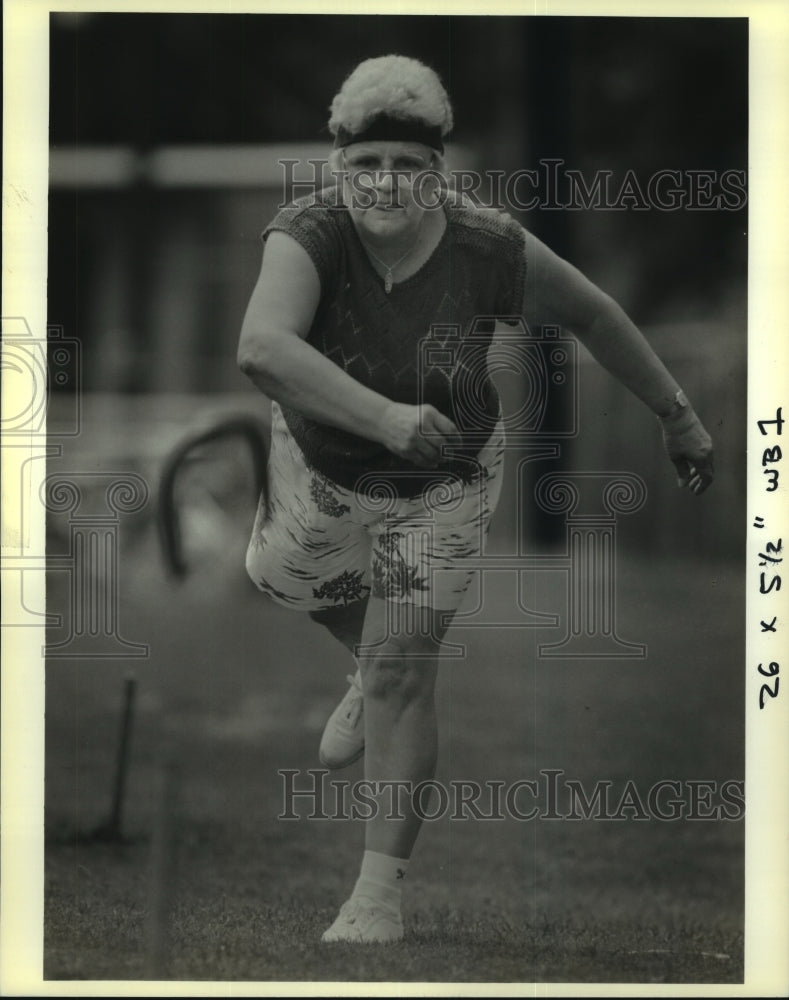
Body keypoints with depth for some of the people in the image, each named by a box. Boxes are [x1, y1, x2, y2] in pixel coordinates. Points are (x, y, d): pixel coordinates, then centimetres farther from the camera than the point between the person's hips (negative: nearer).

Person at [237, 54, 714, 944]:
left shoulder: (489, 250, -30)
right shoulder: (310, 234, -34)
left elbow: (590, 311, -10)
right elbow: (262, 349, -52)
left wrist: (675, 413, 0)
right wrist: (384, 417, -62)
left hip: (441, 483, -2)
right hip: (326, 460, 2)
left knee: (400, 679, -6)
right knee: (282, 577, 29)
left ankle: (380, 892, 6)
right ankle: (375, 666, 60)